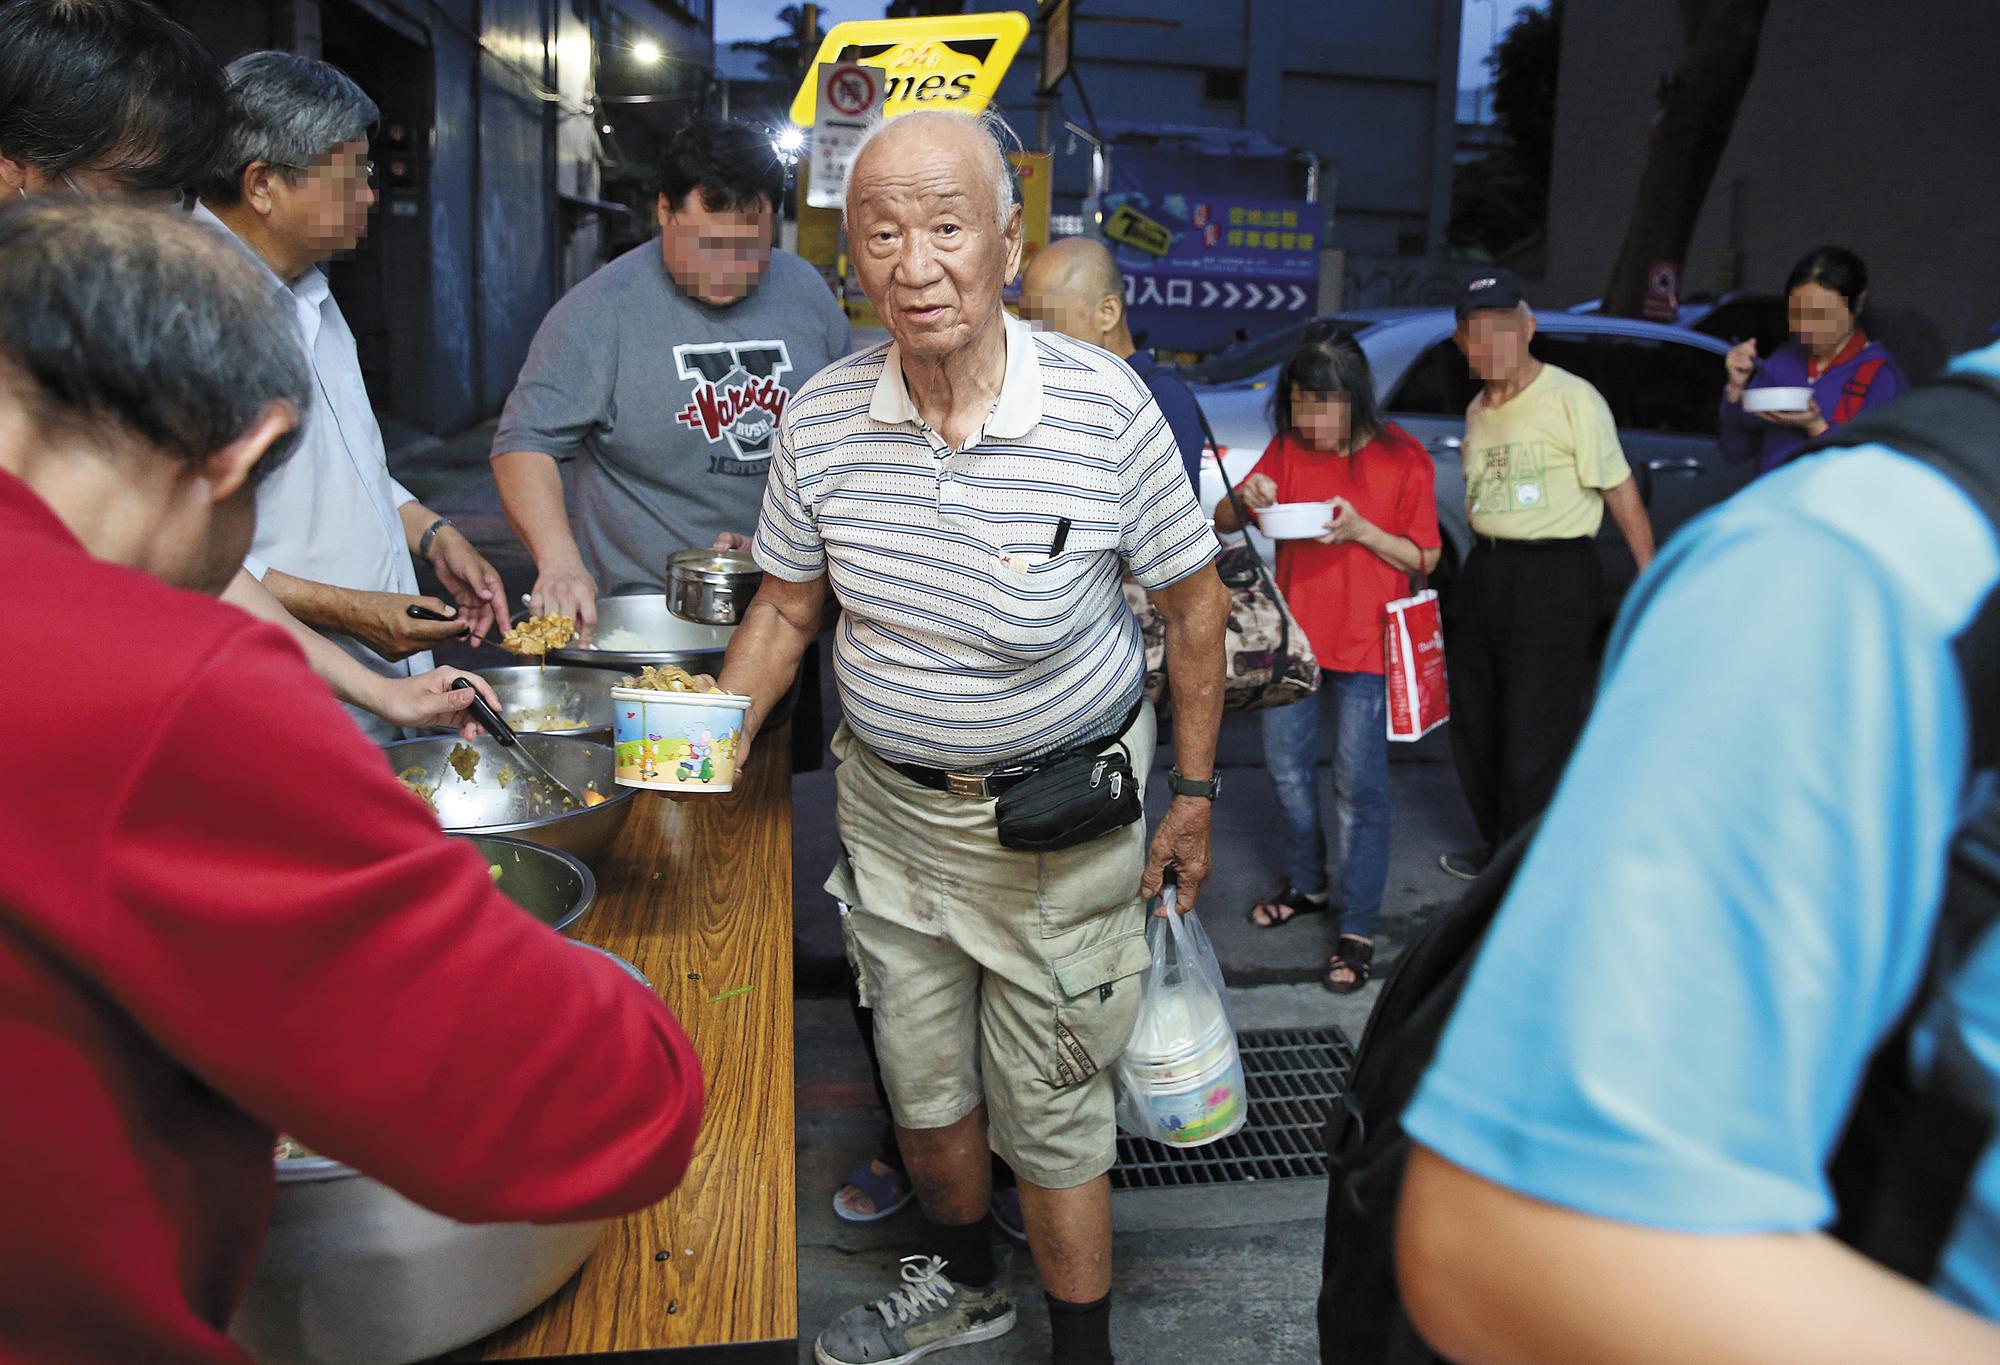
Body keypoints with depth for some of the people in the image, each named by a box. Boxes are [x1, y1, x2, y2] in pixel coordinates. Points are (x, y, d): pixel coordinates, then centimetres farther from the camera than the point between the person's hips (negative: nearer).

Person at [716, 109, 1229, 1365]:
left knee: (1050, 1109, 9)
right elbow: (789, 605, 4)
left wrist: (1194, 793, -4)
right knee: (923, 1084, 22)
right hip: (889, 804, 4)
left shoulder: (1107, 405, -20)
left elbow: (1195, 602, -7)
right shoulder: (822, 419, -10)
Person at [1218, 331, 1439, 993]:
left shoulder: (1402, 458, -9)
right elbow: (1223, 522, 4)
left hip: (1367, 644, -4)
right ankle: (1306, 884, 37)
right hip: (1294, 634, 5)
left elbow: (1425, 557, -6)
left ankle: (1358, 930, 10)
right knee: (1287, 769, 15)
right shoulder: (1287, 448, 2)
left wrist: (1361, 530, -21)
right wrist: (1245, 500, -18)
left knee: (1358, 787, 0)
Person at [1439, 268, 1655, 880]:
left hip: (1554, 576, -8)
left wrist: (1652, 580, -15)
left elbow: (1619, 491, -11)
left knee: (1535, 736, -5)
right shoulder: (1477, 410, 13)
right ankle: (1499, 848, 34)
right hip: (1485, 572, 8)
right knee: (1476, 725, 15)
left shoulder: (1572, 398, -9)